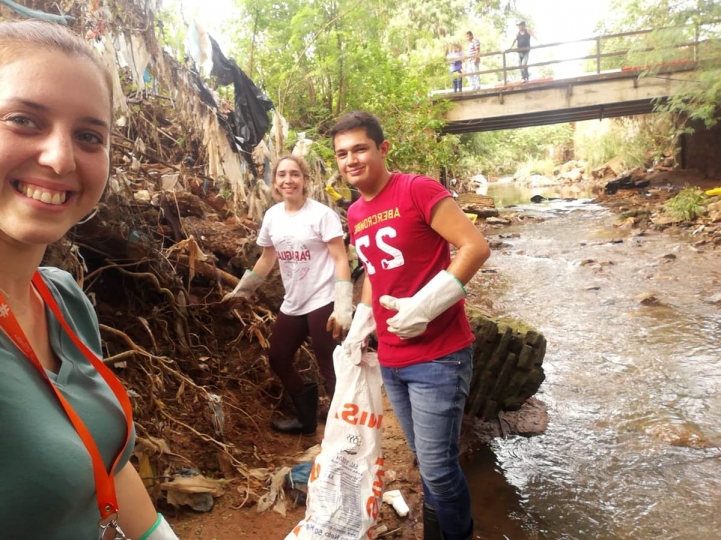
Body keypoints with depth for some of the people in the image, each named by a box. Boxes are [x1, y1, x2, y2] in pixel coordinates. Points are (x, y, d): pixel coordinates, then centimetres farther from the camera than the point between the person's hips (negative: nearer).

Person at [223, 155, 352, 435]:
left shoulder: (321, 214, -11)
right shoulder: (272, 215, 6)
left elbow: (340, 260, -13)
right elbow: (267, 259, 19)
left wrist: (343, 307, -21)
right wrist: (242, 289, 22)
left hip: (322, 302, -7)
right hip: (292, 304, 7)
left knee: (330, 368, -4)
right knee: (278, 359, 16)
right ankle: (307, 418, 36)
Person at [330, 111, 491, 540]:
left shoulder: (417, 189, -12)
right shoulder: (355, 215, 10)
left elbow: (476, 247, -17)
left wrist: (424, 305, -23)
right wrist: (359, 331, 16)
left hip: (439, 355, -6)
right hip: (391, 358, 7)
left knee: (438, 465, 1)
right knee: (425, 459, 20)